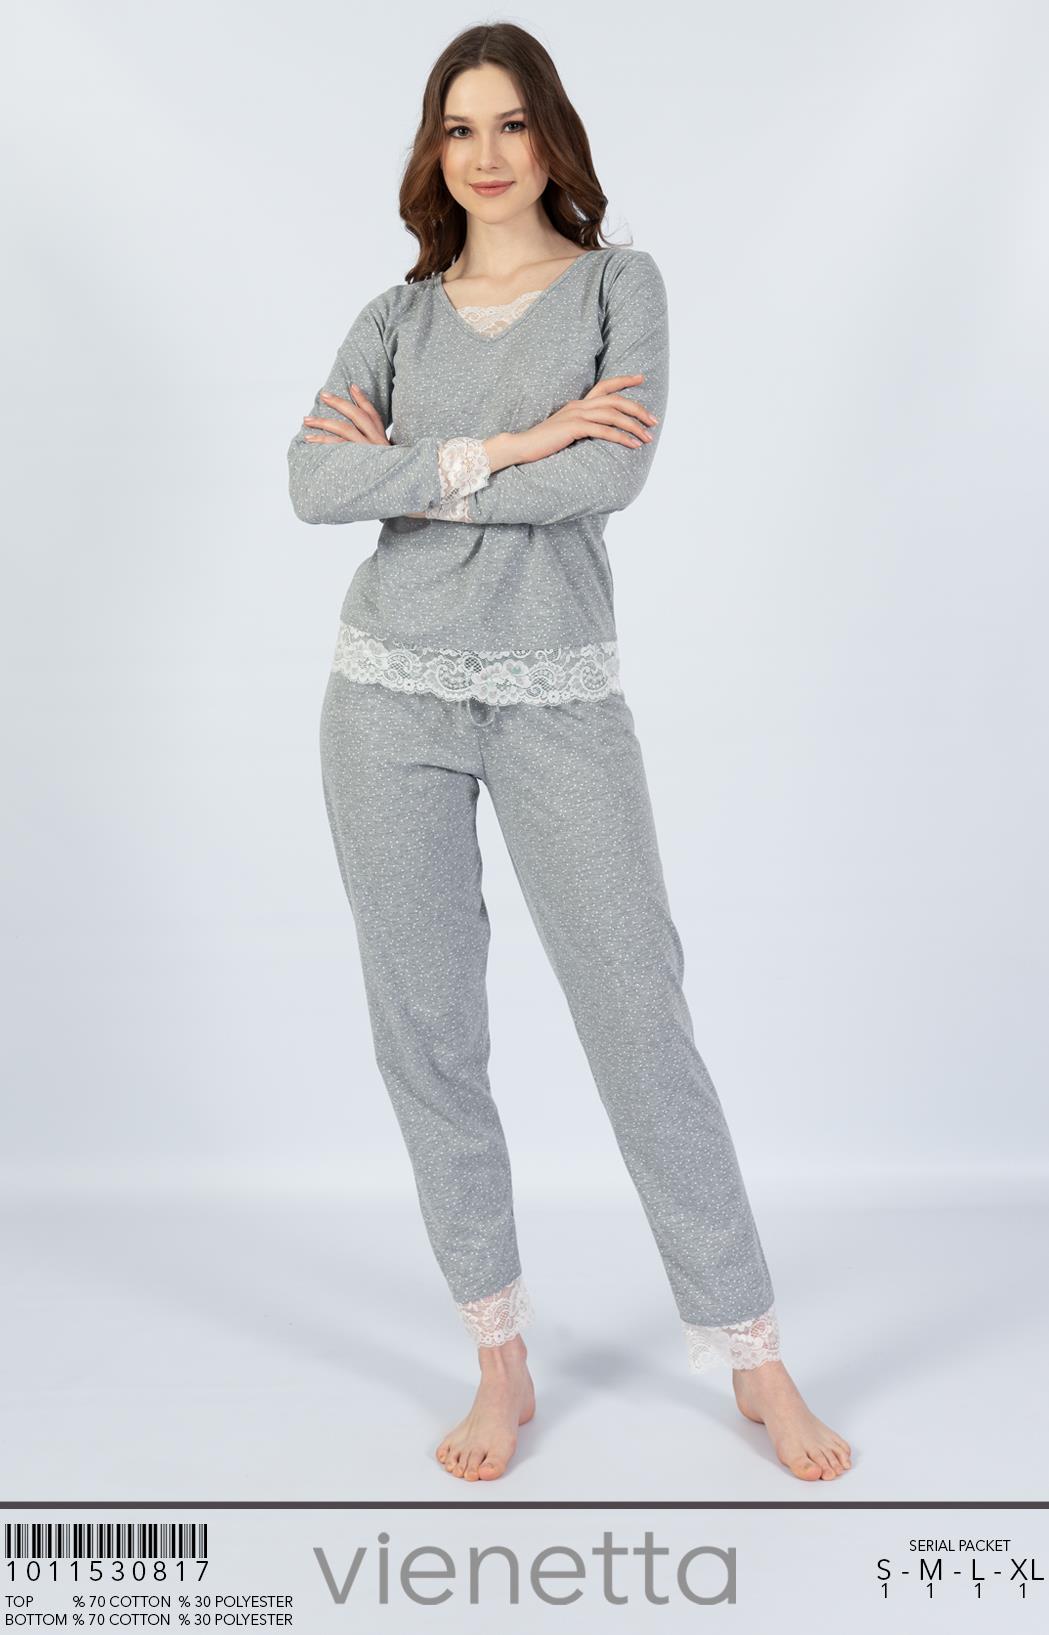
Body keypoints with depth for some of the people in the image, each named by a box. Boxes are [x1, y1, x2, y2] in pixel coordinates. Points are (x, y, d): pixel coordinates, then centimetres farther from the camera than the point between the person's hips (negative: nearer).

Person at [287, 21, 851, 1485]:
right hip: (394, 696, 3)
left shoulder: (620, 285, 5)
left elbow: (612, 475, -13)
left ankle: (754, 1358, 13)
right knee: (427, 1033, 4)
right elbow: (315, 484, -8)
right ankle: (502, 1362, 20)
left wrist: (416, 471, -8)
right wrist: (511, 447, -13)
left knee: (641, 1020, -4)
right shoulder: (398, 317, 10)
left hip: (560, 701, -2)